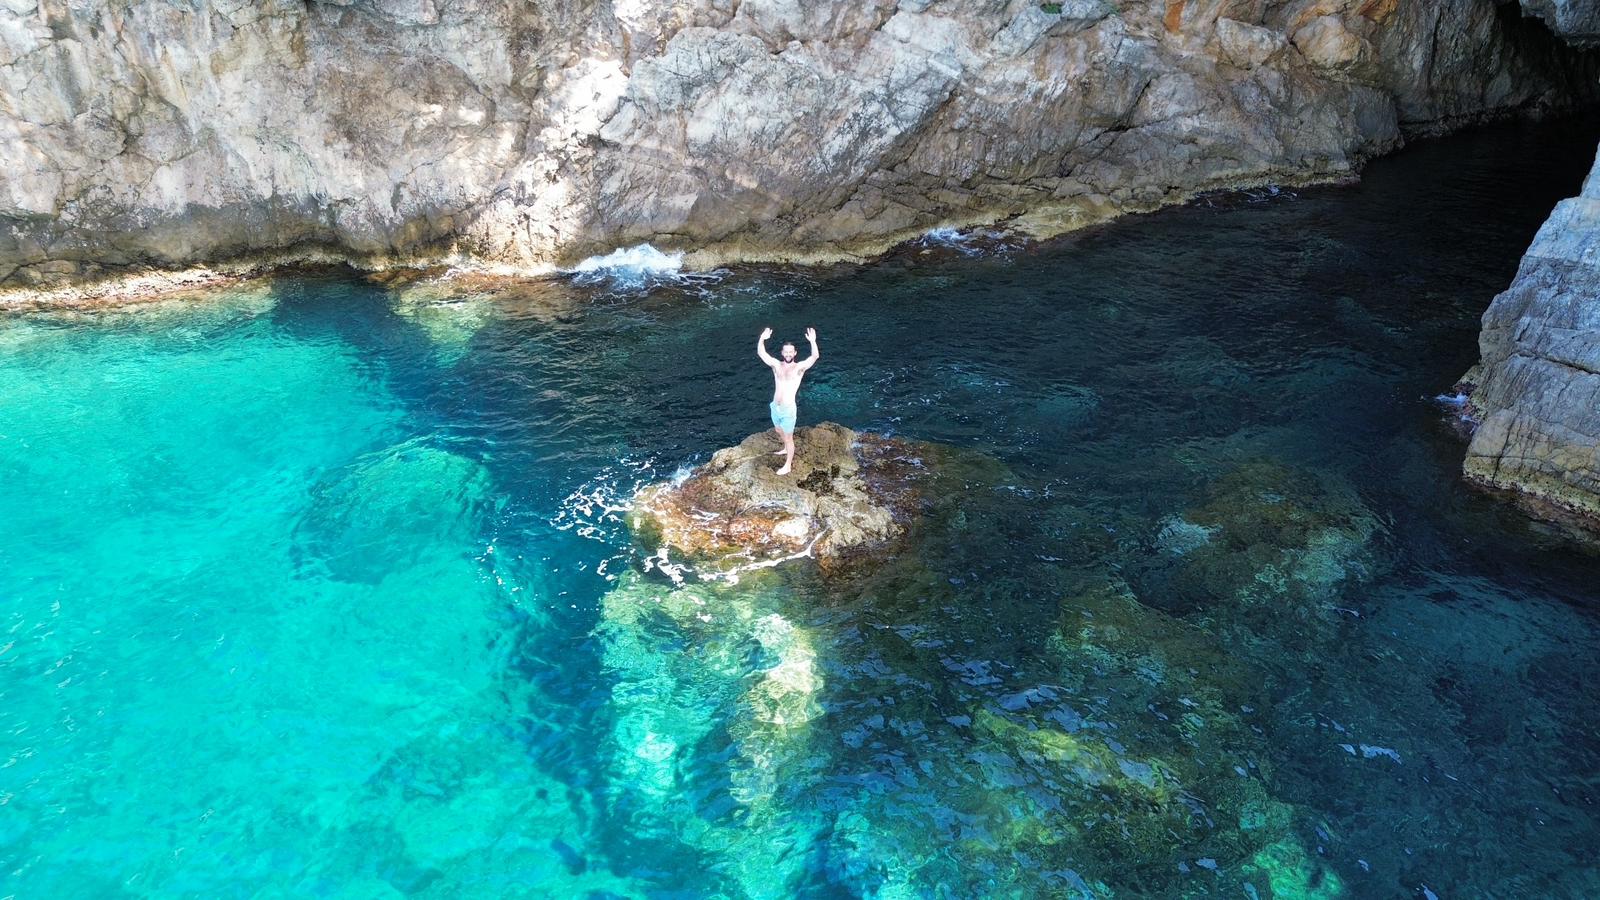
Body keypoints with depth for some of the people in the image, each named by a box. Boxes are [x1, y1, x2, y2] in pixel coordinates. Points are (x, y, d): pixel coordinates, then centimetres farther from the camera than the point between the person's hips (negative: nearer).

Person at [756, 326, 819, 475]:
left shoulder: (799, 367, -9)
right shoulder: (776, 365, 1)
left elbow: (815, 356, -24)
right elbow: (760, 353, -6)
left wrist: (813, 341, -40)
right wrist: (762, 339, -24)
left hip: (788, 409, -5)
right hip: (775, 407, 5)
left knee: (788, 437, 8)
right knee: (779, 432, 28)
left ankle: (788, 465, 23)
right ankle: (787, 449, 56)